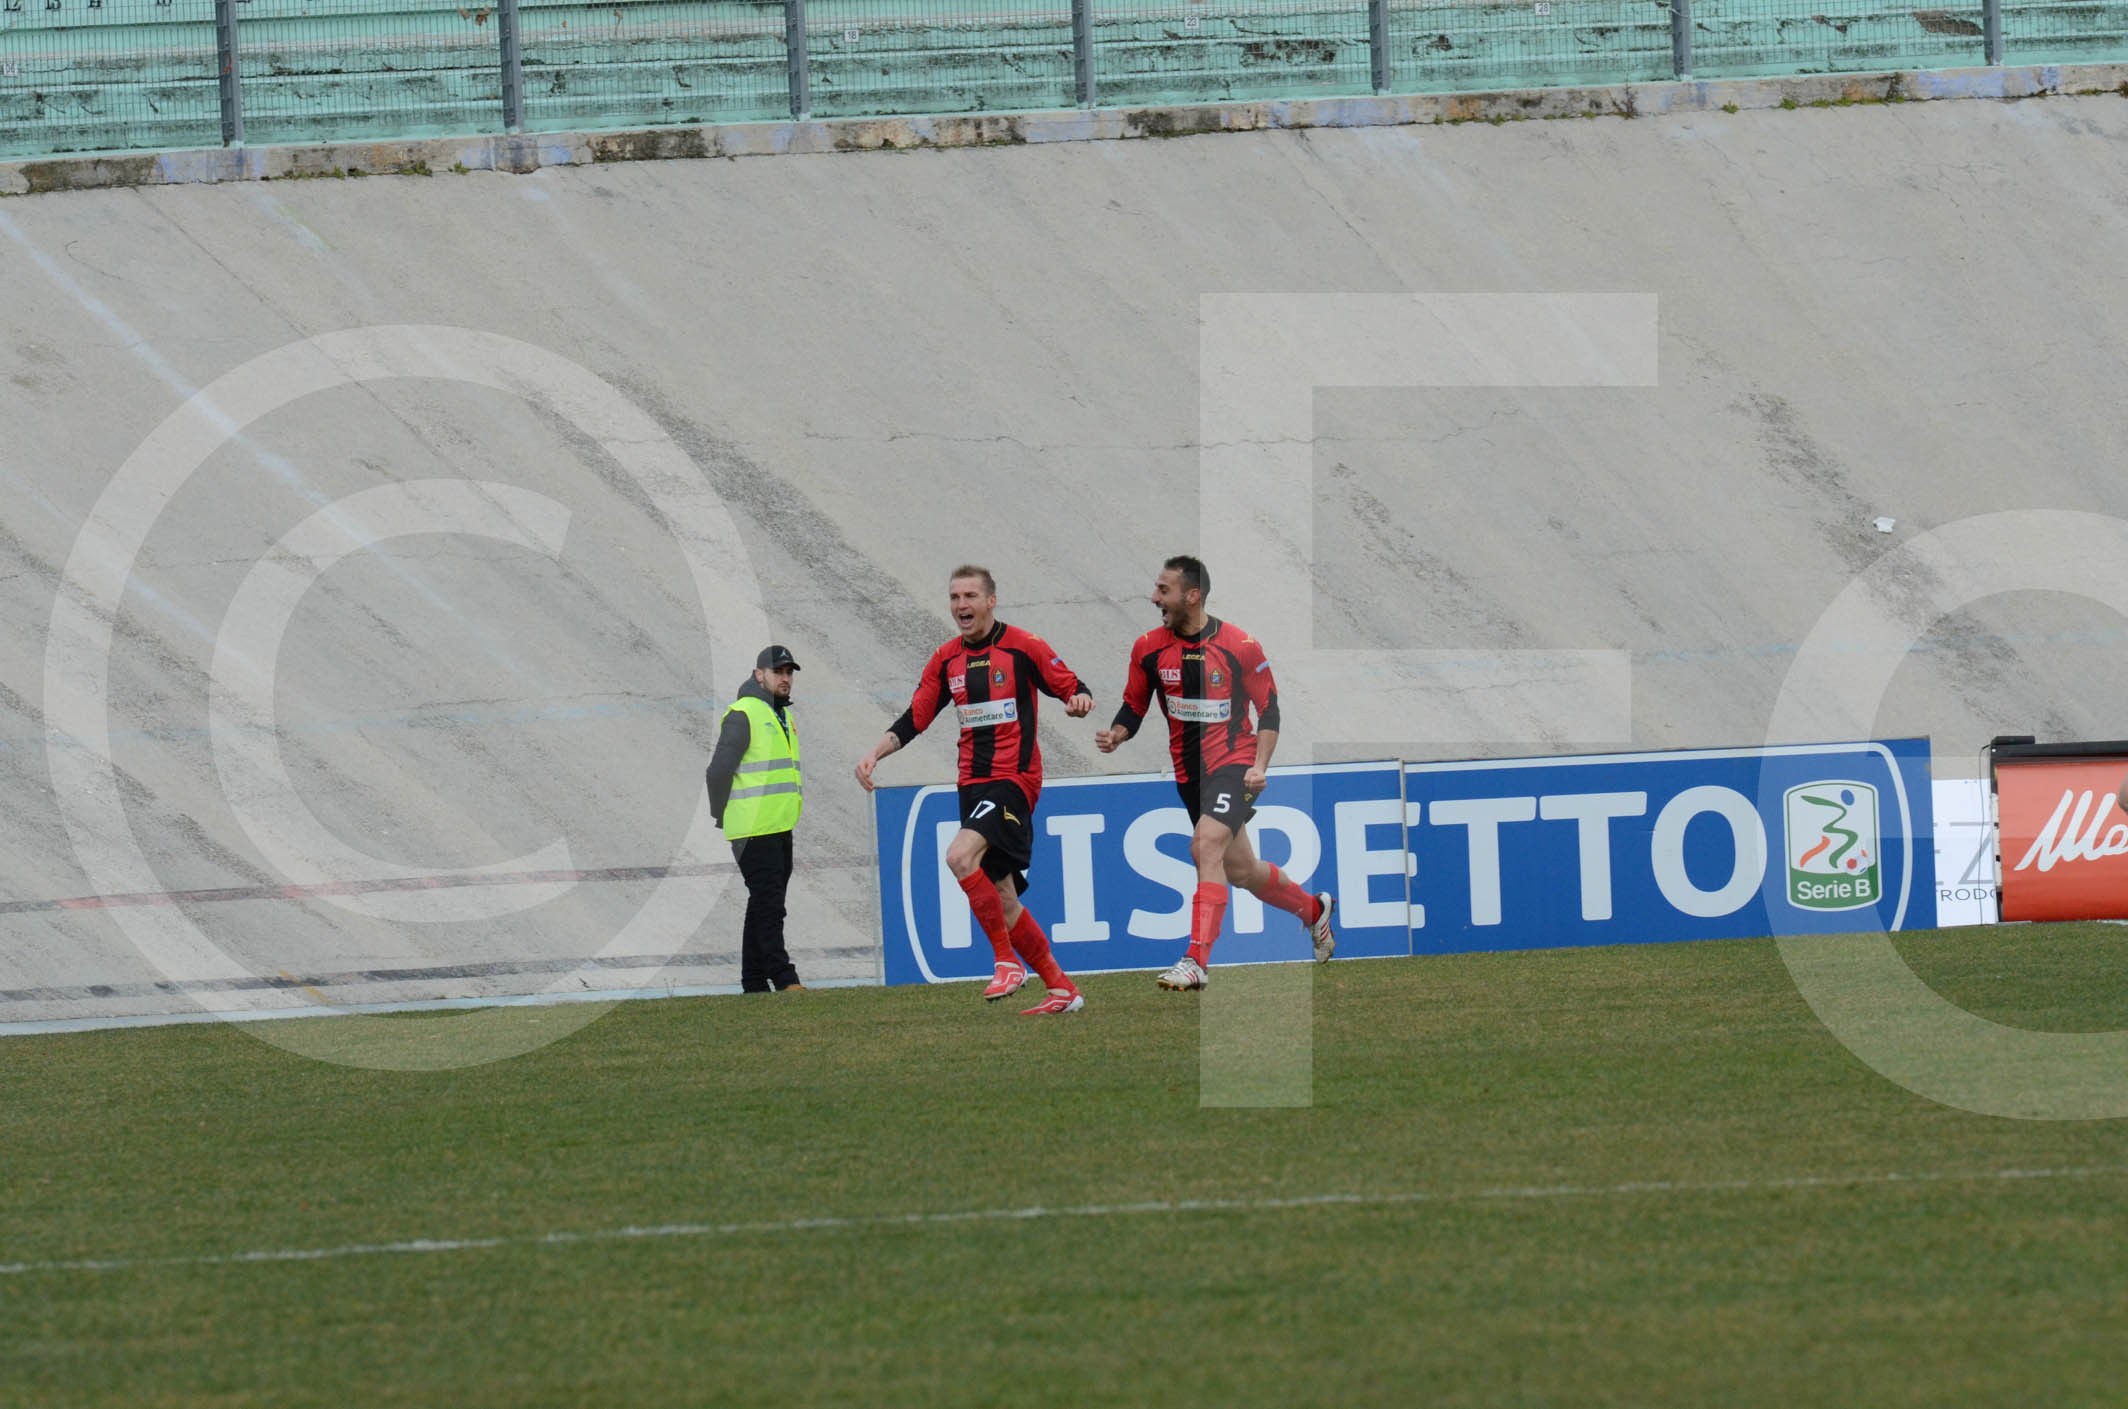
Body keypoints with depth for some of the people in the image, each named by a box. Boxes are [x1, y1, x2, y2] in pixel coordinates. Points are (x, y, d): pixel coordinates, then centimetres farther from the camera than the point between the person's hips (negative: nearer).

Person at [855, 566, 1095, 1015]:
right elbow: (914, 720, 13)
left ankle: (1007, 960, -15)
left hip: (1013, 777, -7)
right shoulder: (946, 659, 12)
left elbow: (1074, 690, -2)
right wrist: (875, 753, -1)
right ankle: (1062, 988, 17)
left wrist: (1079, 701, -26)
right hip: (973, 784, 7)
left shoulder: (1023, 647, -5)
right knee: (1002, 898, 7)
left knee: (960, 856, -27)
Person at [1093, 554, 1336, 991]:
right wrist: (1115, 736, -12)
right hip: (1189, 771, 6)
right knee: (1238, 869, 15)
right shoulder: (1149, 648, -1)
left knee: (1206, 846, -26)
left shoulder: (1241, 646, -11)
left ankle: (1197, 960, -28)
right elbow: (1134, 706, 9)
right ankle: (1313, 909, 43)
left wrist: (1259, 766, -12)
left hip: (1234, 763, -6)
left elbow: (1269, 709, -2)